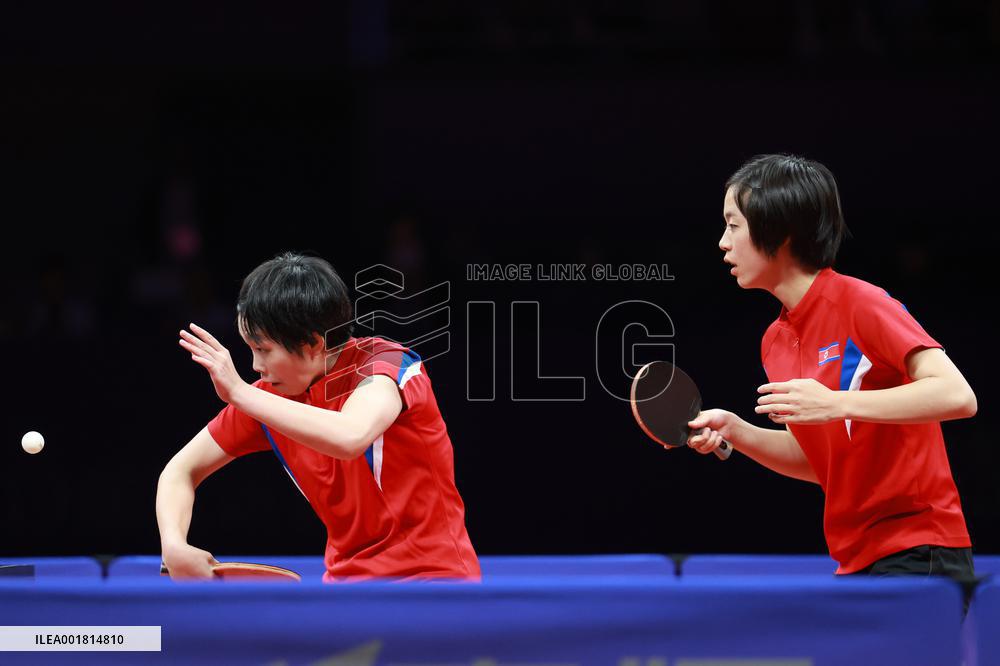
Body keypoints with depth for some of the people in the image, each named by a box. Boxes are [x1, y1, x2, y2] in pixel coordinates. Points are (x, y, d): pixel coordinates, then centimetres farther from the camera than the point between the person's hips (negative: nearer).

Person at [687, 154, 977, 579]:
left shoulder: (859, 304, -12)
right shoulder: (775, 342, 12)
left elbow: (957, 395, -23)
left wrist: (836, 404, -28)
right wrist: (736, 432, 3)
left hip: (918, 558, -8)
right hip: (857, 562, 8)